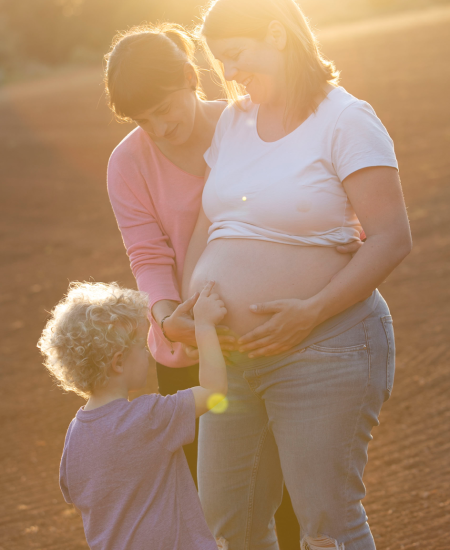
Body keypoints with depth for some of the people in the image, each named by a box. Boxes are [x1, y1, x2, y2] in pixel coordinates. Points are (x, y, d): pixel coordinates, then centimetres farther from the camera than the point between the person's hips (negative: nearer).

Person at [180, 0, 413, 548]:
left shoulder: (346, 121, -11)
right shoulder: (233, 121, 10)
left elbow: (392, 238, -15)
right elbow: (207, 225, 15)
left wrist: (310, 312, -23)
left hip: (325, 349, -7)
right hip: (236, 355, 7)